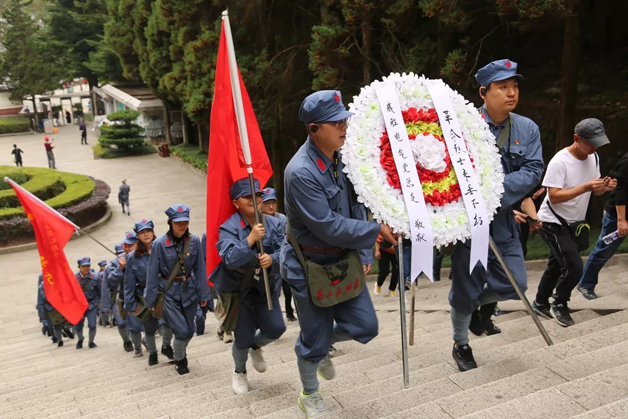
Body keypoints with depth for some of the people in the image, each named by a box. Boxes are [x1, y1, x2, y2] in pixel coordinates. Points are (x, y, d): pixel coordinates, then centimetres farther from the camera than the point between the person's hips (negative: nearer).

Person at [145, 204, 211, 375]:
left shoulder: (194, 241, -7)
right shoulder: (160, 243, -14)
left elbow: (200, 269, -1)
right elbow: (152, 273, -7)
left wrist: (203, 293, 0)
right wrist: (151, 299, -3)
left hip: (189, 289, 3)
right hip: (169, 292, -3)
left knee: (190, 330, 11)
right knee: (182, 331, -7)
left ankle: (181, 352, 44)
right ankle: (179, 360, 23)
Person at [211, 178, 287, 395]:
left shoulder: (274, 223, -5)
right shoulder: (228, 228, -17)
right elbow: (230, 259, -30)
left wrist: (272, 259, -33)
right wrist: (252, 238, -38)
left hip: (266, 286, 4)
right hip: (238, 288, -3)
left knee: (276, 328, -1)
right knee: (243, 337, 4)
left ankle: (256, 346, 37)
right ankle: (239, 372, 37)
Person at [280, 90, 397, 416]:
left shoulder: (342, 157, -4)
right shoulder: (301, 172, -28)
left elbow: (356, 206, 5)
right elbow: (328, 227, -28)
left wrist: (365, 252, 1)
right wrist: (377, 230, -24)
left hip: (345, 260, 7)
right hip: (311, 266, -6)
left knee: (365, 326, 10)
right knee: (315, 339, 11)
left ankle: (322, 347, 41)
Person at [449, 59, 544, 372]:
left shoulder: (528, 129, 1)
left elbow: (533, 170, -8)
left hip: (502, 219, 5)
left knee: (515, 283, 7)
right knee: (466, 287, 6)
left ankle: (482, 309, 41)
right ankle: (461, 346, 31)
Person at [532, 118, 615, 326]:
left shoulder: (594, 157, 2)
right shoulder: (560, 161, -22)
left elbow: (594, 191, 10)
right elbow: (554, 196, -26)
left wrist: (604, 187, -12)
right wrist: (585, 187, -32)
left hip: (573, 223, 8)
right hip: (553, 223, -8)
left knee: (557, 265, 16)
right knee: (574, 266, -14)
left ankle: (540, 303, 32)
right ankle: (559, 305, 9)